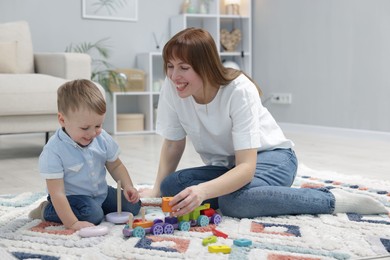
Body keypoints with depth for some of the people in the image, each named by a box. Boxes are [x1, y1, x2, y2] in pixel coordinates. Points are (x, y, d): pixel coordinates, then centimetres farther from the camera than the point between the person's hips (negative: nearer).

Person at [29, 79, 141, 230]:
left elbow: (115, 166, 10)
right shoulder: (53, 152, -26)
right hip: (72, 196, -6)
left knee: (133, 205, -2)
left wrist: (128, 186, -7)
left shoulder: (102, 139, -8)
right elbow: (57, 193, -28)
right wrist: (72, 223, -35)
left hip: (101, 192, 6)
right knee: (93, 215, -31)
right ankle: (46, 210, -6)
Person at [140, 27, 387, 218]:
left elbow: (247, 166, -35)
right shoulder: (172, 88, -15)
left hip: (270, 156, -5)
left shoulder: (239, 90, -28)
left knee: (234, 201, -37)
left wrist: (203, 191, -51)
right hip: (227, 166, 5)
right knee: (171, 186, -22)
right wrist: (157, 189, -14)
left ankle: (332, 199, -23)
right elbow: (173, 144, -1)